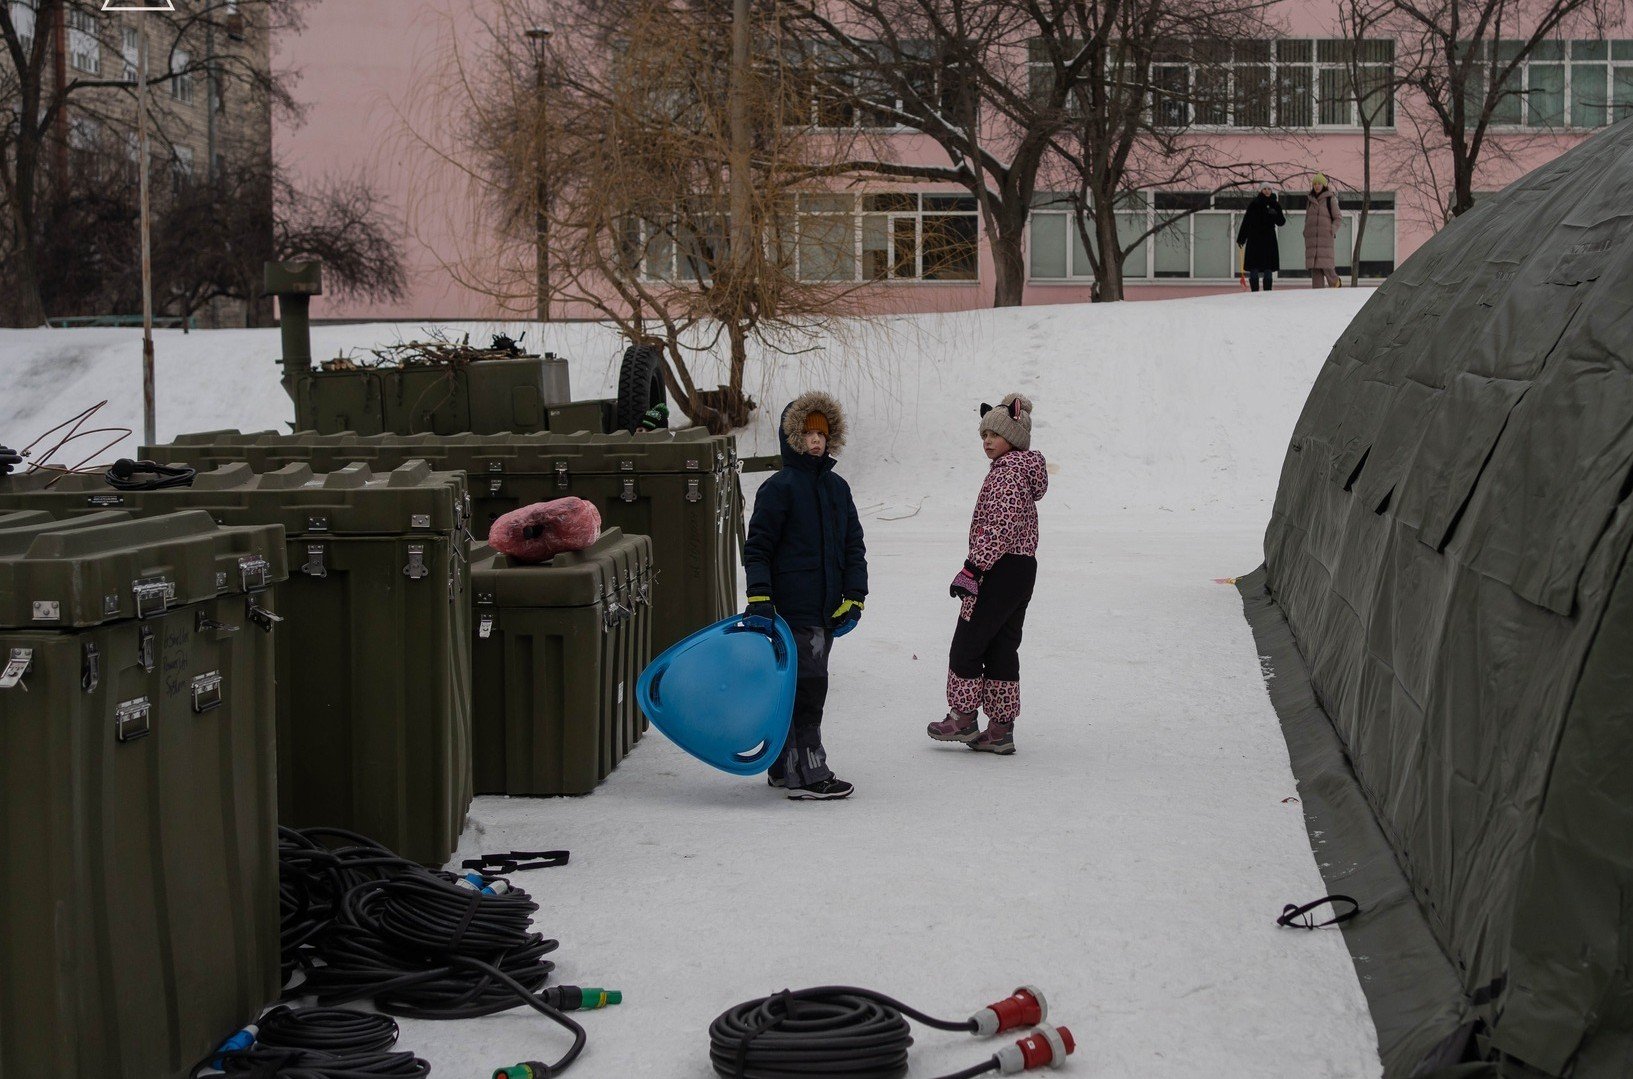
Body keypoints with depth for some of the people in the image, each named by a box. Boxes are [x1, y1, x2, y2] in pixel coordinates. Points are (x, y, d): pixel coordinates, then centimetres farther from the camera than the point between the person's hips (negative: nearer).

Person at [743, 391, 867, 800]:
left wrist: (854, 595, 7)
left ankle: (783, 767, 22)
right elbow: (757, 547, -7)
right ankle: (807, 773, -10)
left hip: (826, 611, 7)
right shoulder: (779, 488, -6)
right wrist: (759, 598, -15)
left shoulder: (837, 488, 15)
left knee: (793, 688, 14)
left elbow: (853, 547, 17)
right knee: (808, 686, -11)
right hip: (792, 608, -7)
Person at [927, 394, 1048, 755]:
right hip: (1023, 567, 10)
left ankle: (963, 718, 8)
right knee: (1003, 646, 11)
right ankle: (1001, 729, 12)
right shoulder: (1025, 466, 17)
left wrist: (972, 569, -23)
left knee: (968, 642, 0)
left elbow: (999, 526, -22)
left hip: (1000, 570, -10)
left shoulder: (1007, 470, -14)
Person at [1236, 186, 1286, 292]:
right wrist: (1241, 238, -4)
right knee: (1254, 269, -4)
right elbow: (1246, 221, 1)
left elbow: (1280, 222, 4)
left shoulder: (1275, 205, 8)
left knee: (1268, 271, 2)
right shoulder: (1254, 204, 1)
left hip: (1269, 240, 2)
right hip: (1254, 240, -2)